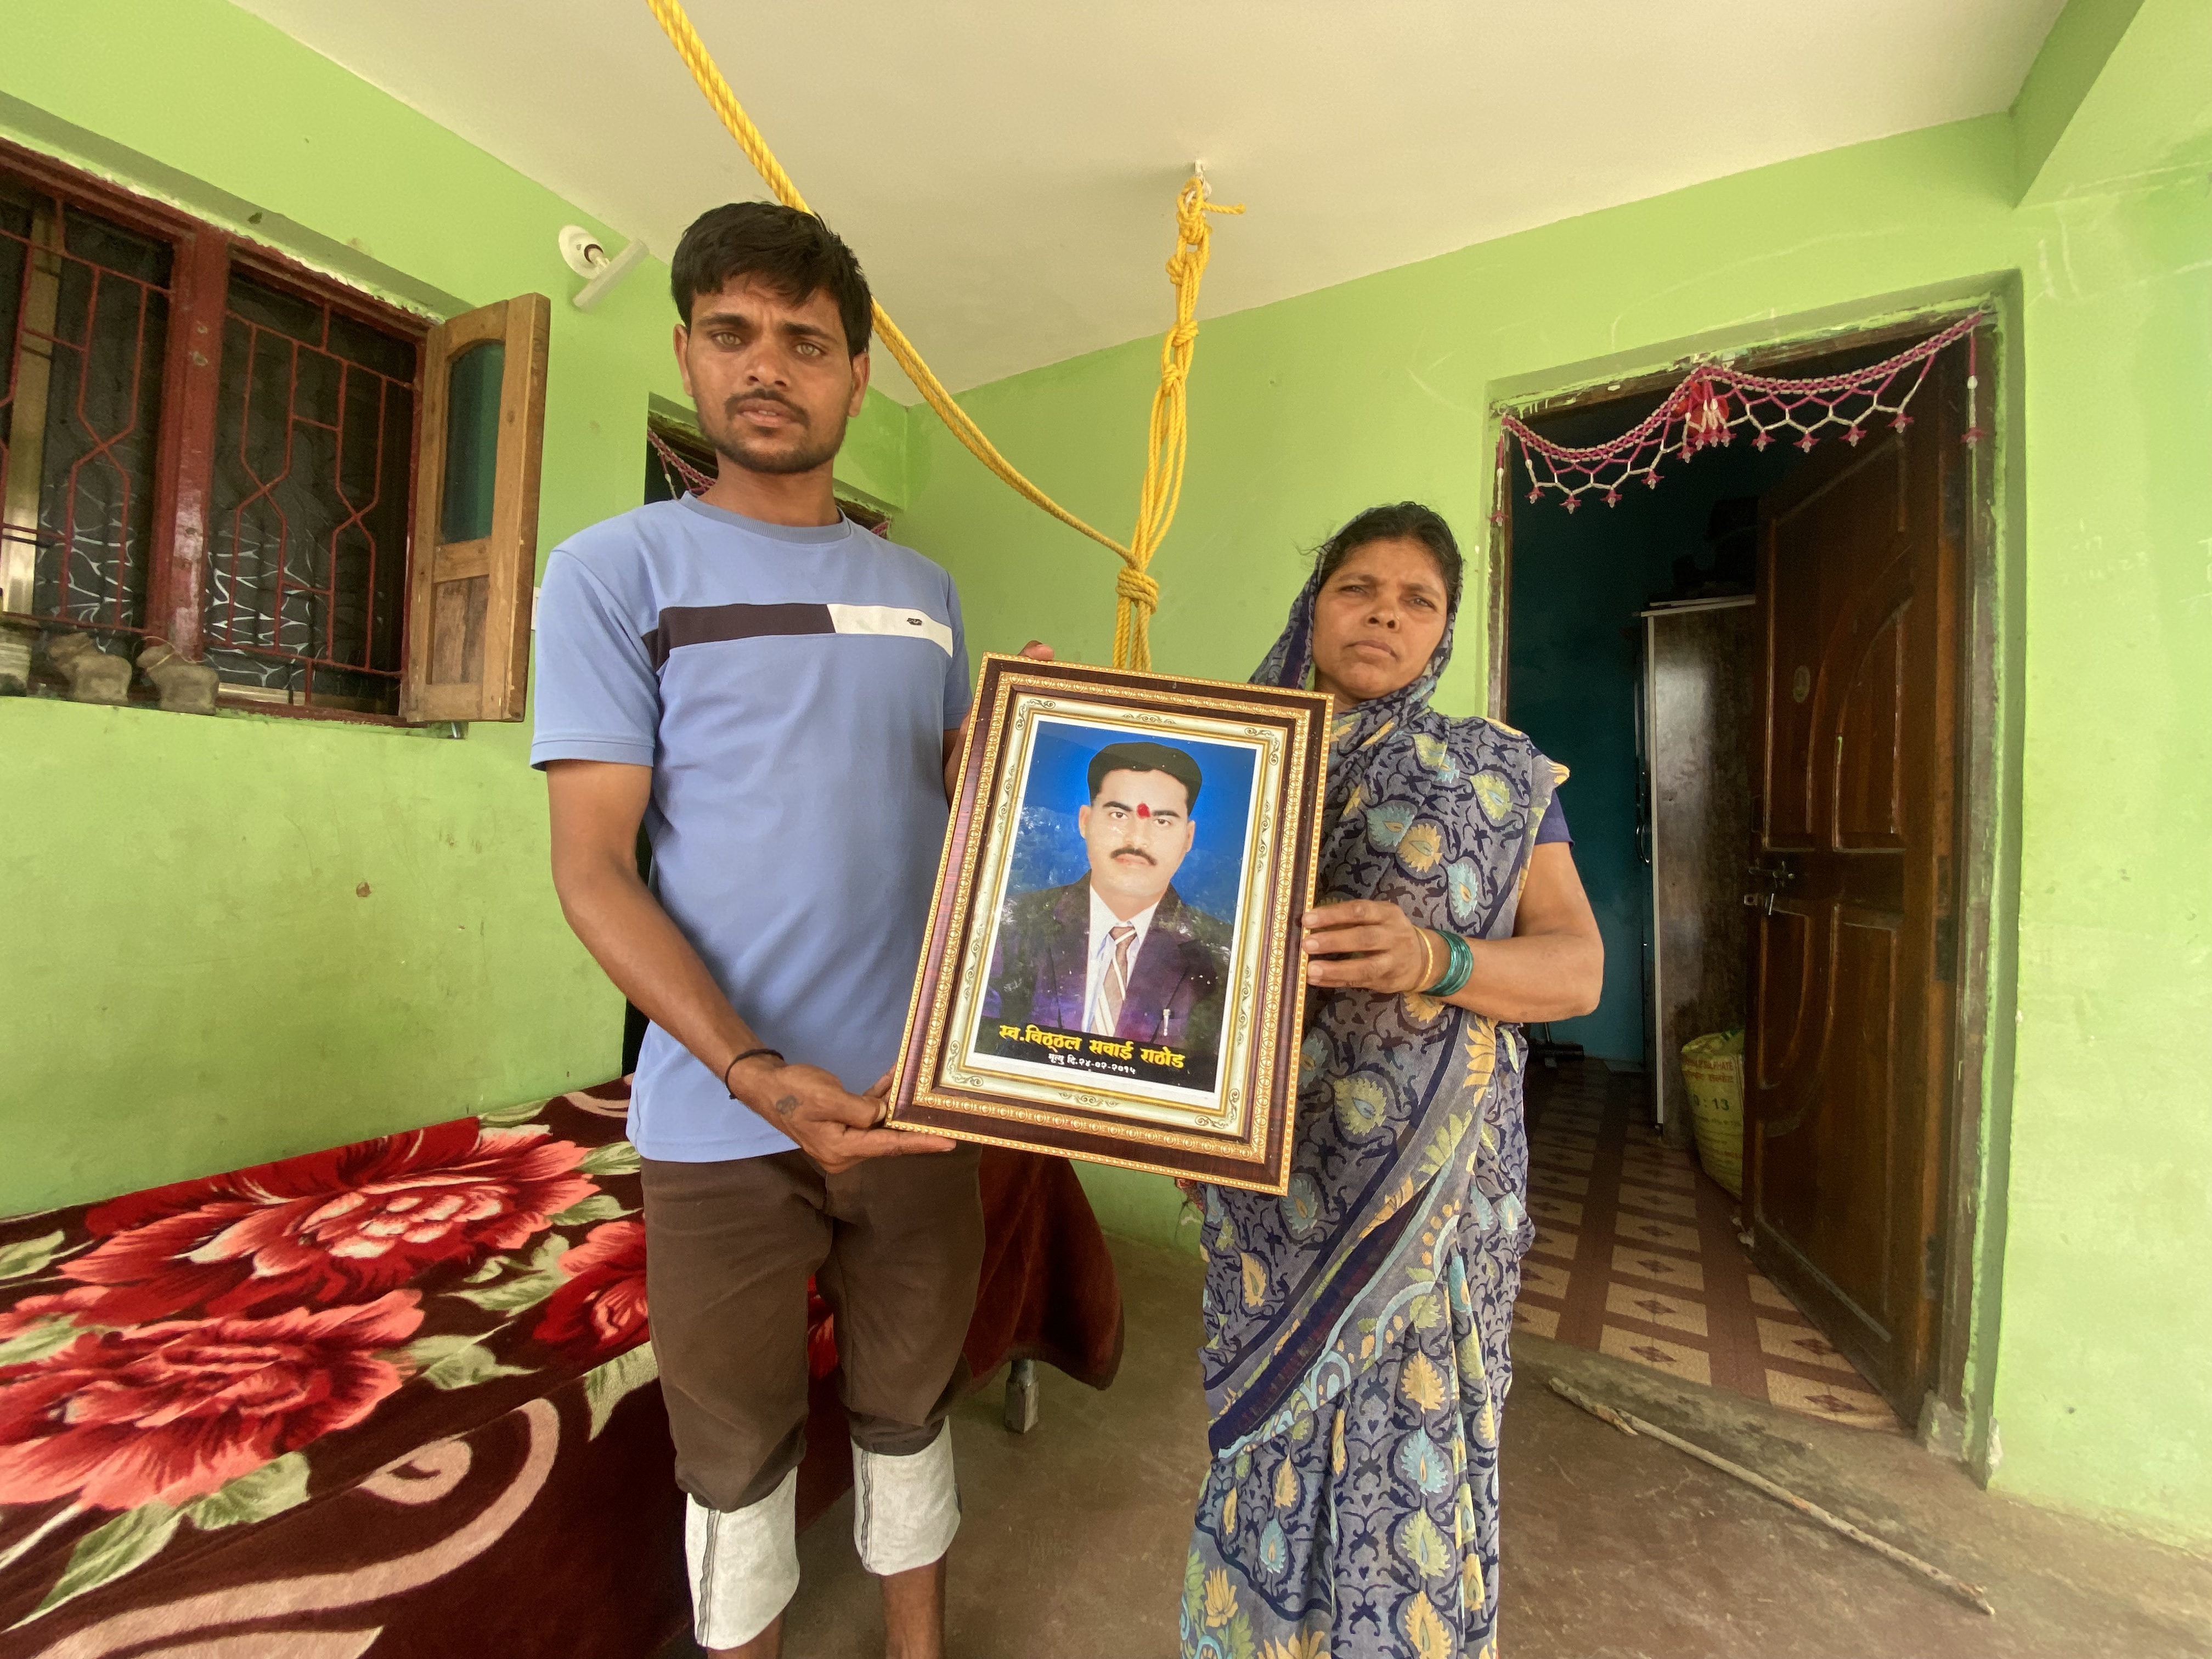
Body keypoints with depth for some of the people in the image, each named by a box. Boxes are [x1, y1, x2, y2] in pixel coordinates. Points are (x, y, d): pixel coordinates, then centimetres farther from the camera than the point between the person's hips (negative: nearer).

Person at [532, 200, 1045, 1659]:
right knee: (737, 1444, 17)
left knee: (909, 1407, 22)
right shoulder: (618, 570, -3)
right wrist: (753, 1071, -21)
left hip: (917, 1089, 4)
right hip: (725, 1112, -3)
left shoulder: (923, 590, 9)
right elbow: (592, 864, -10)